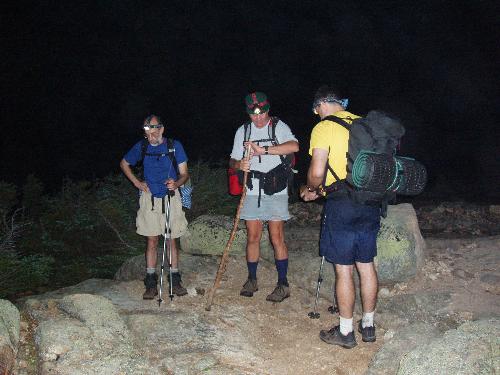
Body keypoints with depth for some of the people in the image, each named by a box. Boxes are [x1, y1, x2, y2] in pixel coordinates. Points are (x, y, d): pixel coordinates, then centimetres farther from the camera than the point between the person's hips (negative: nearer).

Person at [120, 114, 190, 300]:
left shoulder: (174, 145, -7)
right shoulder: (141, 146, -2)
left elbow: (184, 173, -5)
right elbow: (124, 163, 15)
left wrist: (176, 183, -27)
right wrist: (137, 182, 4)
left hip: (170, 198, -1)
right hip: (149, 198, 1)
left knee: (171, 241, 4)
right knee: (152, 241, 5)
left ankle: (175, 281, 16)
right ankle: (151, 283, 12)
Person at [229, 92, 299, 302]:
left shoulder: (279, 127, -3)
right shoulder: (242, 131, 10)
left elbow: (294, 146, -22)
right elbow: (233, 161, 11)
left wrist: (263, 150, -29)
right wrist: (239, 164, -14)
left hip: (275, 192, -3)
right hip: (252, 191, 4)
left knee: (277, 238, -2)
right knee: (253, 237, 8)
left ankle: (283, 284, 7)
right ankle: (252, 280, 22)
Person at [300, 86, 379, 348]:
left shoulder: (324, 128, -7)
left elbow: (317, 172, -17)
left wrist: (310, 190, 7)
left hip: (342, 206, -6)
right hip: (371, 204, 7)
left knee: (343, 269, 3)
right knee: (366, 265, 15)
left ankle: (346, 332, 14)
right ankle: (368, 326, 27)